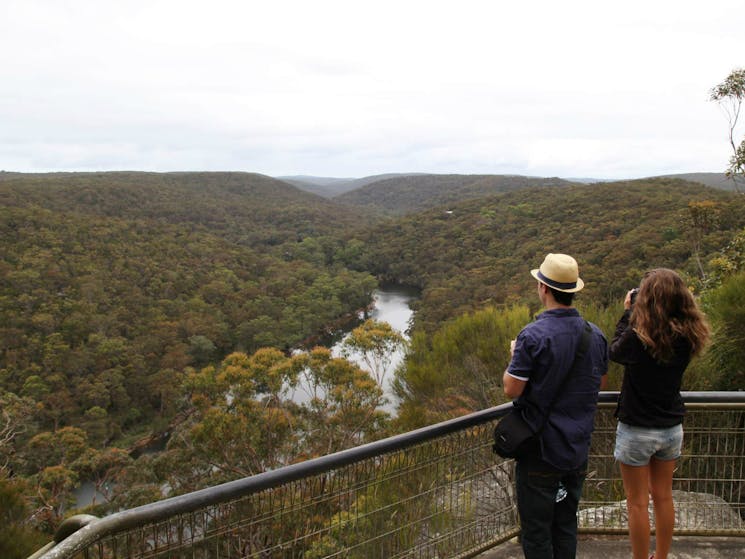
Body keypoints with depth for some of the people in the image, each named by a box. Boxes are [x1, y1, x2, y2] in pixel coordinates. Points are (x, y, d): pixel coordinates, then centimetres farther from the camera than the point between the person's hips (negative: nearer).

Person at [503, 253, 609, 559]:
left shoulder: (534, 335, -21)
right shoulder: (595, 335, 0)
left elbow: (511, 389, -18)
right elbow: (601, 383, 13)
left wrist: (514, 356, -1)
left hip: (541, 449, -6)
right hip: (578, 448, 6)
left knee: (536, 528, 7)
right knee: (566, 525, 19)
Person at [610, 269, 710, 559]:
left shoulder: (638, 336, -24)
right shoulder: (687, 336, -9)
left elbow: (615, 351, -5)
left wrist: (628, 311, 1)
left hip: (637, 429, -6)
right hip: (671, 428, 6)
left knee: (637, 503, 9)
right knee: (664, 498, 20)